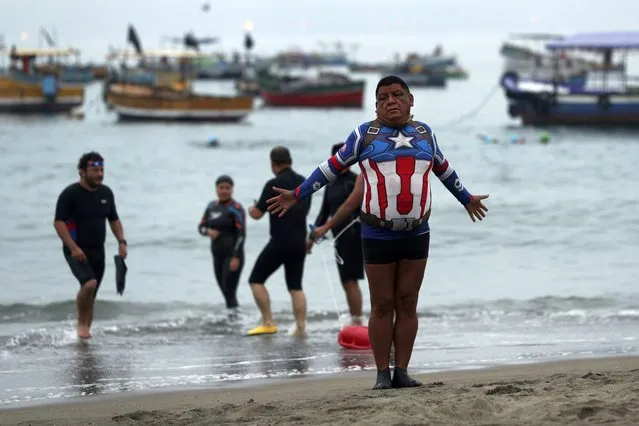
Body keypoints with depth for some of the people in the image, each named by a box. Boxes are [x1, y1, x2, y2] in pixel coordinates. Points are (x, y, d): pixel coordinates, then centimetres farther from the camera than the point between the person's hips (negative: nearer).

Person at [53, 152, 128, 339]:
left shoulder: (106, 193, 7)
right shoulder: (70, 194, -12)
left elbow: (114, 219, 18)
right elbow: (58, 222, -16)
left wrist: (121, 242, 3)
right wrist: (73, 247, -25)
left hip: (97, 251, 6)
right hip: (76, 251, -6)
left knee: (90, 297, 9)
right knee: (89, 283, -27)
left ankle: (85, 331, 20)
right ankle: (81, 323, -8)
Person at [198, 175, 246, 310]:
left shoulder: (235, 208, -9)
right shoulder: (211, 206, 11)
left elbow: (241, 234, -15)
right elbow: (201, 226, 16)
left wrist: (236, 257, -22)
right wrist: (208, 231, -8)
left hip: (232, 255, -7)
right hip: (217, 255, 7)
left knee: (229, 293, -13)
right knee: (225, 292, 9)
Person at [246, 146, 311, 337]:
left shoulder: (274, 185, -11)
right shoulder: (304, 182, 9)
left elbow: (257, 214, -9)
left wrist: (251, 209, 13)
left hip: (280, 242, -6)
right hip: (300, 242, 6)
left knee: (256, 280, 5)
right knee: (296, 286, 11)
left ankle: (268, 323, -3)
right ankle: (301, 327, 0)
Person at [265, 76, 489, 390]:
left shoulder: (423, 133, 9)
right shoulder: (365, 135, 0)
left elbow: (444, 169, 25)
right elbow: (332, 167, 5)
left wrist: (466, 198, 37)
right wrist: (296, 195, 4)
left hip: (416, 234, 3)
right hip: (378, 236, -3)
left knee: (407, 304, 2)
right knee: (382, 306, 0)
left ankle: (402, 371, 7)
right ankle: (382, 374, 5)